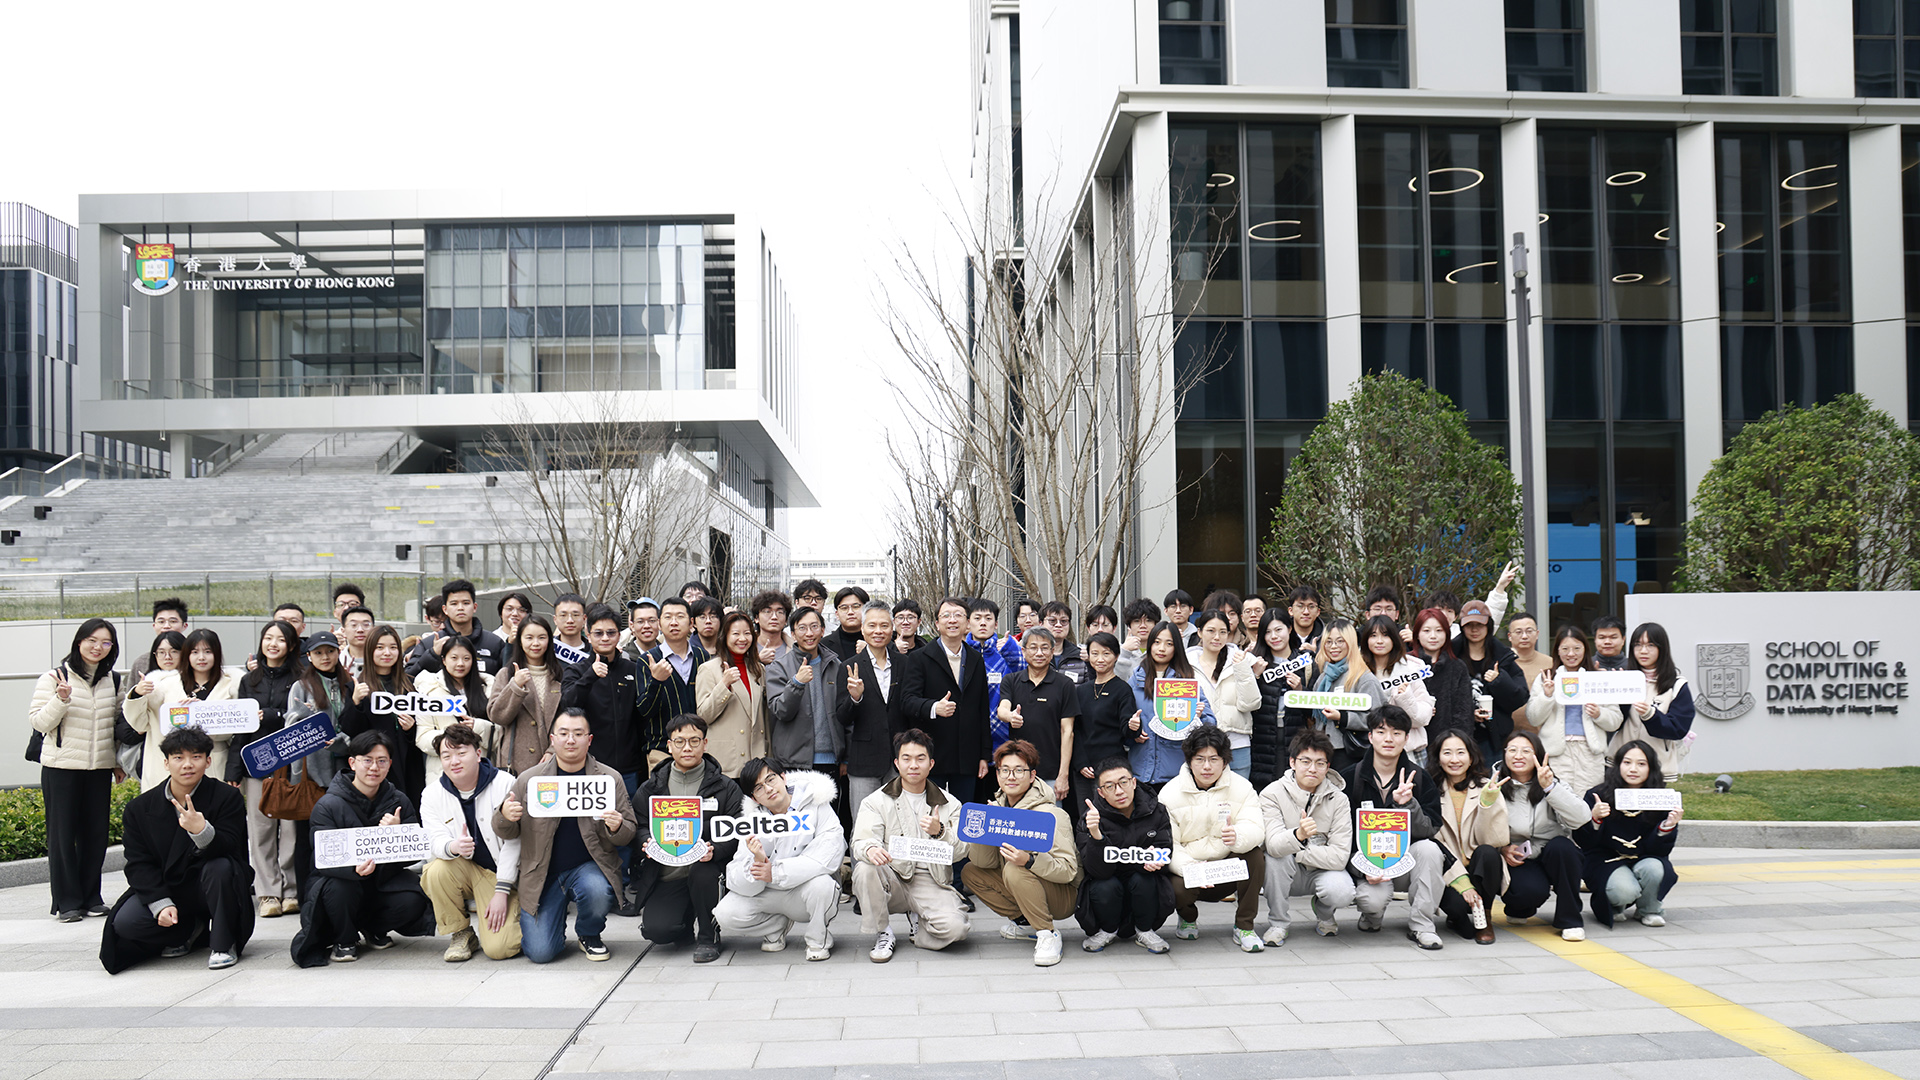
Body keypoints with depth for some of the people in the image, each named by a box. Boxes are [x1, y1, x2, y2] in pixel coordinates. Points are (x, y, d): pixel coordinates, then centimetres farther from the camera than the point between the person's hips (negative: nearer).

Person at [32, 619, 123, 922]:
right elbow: (38, 721, -7)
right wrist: (61, 699, -23)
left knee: (95, 833, 6)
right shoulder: (54, 678, -5)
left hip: (100, 769, 4)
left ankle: (91, 897, 17)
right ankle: (67, 901, 8)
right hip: (61, 768, -4)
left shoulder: (113, 681, 10)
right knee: (62, 834, 0)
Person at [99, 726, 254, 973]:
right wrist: (161, 904, -18)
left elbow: (229, 849, -20)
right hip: (165, 889, 3)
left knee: (220, 867, -35)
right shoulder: (139, 808, -1)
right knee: (125, 923, -23)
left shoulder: (227, 798, -9)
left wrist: (202, 831, -43)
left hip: (209, 888, -3)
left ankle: (222, 944, -14)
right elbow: (139, 864, -2)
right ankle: (190, 931, 8)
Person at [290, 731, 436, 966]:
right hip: (344, 879, -2)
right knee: (337, 888, -36)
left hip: (384, 880, 2)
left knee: (413, 900, -27)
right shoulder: (327, 805, -10)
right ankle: (345, 939, -2)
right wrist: (356, 869, -41)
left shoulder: (399, 801, 1)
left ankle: (374, 929, 9)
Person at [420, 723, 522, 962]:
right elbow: (436, 841, -13)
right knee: (436, 872, -32)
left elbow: (512, 842, -13)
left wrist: (501, 892, -18)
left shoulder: (505, 784, -12)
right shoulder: (432, 794, -3)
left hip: (501, 873, -3)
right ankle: (460, 934, -7)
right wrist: (452, 847, -39)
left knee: (498, 948, -20)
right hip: (464, 870, 3)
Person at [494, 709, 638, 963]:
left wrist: (617, 828, -21)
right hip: (542, 875, 1)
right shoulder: (528, 779, 1)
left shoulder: (610, 778, -1)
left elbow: (629, 833, 4)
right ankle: (556, 922, 26)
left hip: (589, 867, -1)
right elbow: (506, 833, 8)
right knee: (540, 952, -12)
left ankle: (589, 935, 2)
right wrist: (504, 816, -16)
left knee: (597, 892, -35)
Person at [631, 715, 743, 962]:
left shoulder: (725, 787, 4)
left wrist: (714, 850, -25)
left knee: (702, 870, -37)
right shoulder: (651, 789, 10)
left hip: (705, 868, -1)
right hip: (666, 878, 1)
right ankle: (687, 925, 17)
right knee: (656, 930, -22)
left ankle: (708, 935, -10)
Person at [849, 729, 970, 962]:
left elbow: (959, 851, 2)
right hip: (892, 879, 0)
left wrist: (939, 832, -20)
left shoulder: (949, 804, 11)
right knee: (865, 868, -33)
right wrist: (870, 849, -34)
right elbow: (861, 841, -8)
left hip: (931, 882, 0)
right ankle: (882, 934, -10)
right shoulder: (876, 801, 7)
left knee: (955, 927, -27)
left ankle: (918, 923, 9)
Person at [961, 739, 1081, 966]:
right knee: (970, 872, 0)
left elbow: (1068, 870, -26)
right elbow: (984, 862, -4)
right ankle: (1025, 923, 7)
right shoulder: (997, 808, 0)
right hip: (1021, 888, 8)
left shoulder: (1050, 814, -20)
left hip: (1064, 896, -8)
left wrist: (1028, 860, -42)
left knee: (1014, 870, -31)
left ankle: (1047, 934, -16)